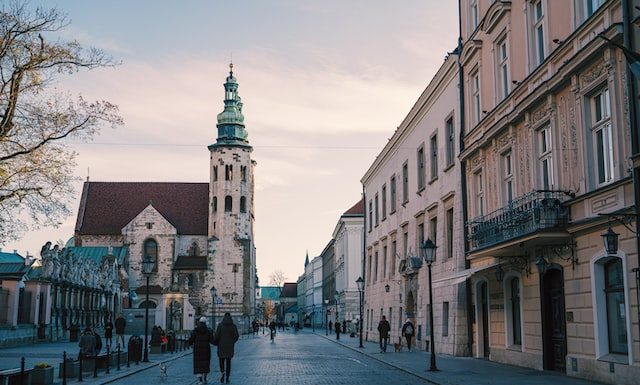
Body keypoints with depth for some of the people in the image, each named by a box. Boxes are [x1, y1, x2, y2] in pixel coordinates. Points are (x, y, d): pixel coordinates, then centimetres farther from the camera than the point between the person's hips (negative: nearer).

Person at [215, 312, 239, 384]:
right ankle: (227, 378, 6)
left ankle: (222, 372, -10)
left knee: (221, 360, 15)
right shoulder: (233, 326, -3)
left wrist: (216, 342, 9)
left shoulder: (220, 325, -7)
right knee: (228, 361, 10)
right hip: (230, 346, 1)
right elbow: (236, 336, -7)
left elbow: (217, 336, -11)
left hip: (221, 346, -1)